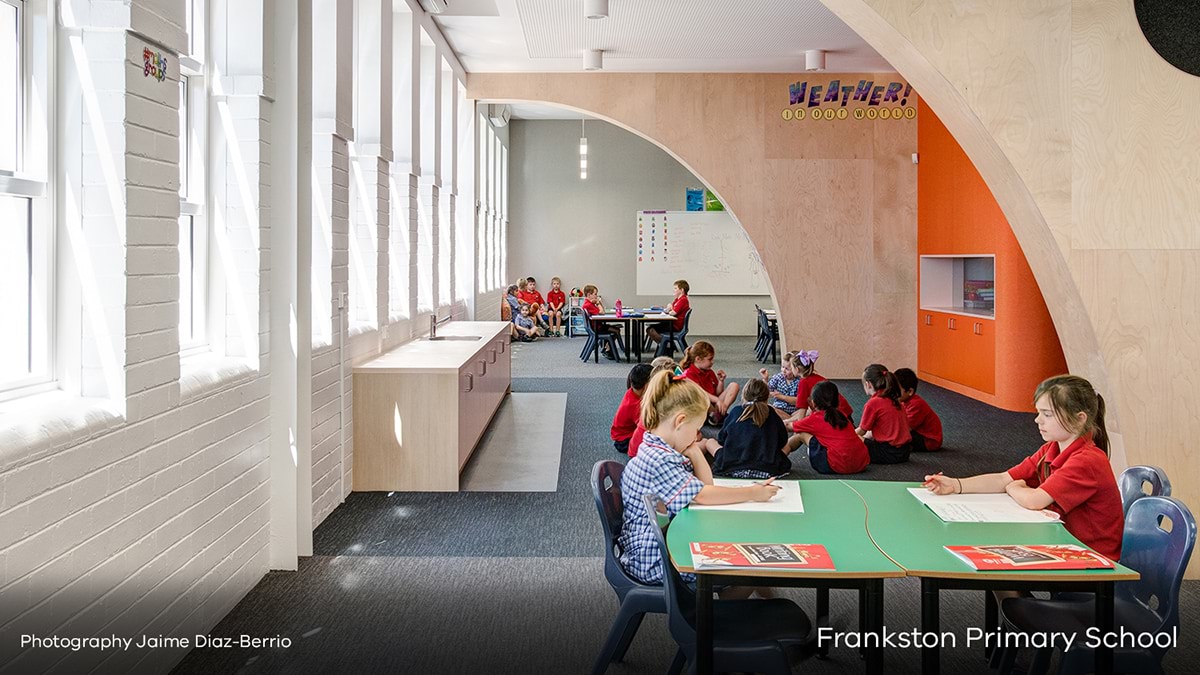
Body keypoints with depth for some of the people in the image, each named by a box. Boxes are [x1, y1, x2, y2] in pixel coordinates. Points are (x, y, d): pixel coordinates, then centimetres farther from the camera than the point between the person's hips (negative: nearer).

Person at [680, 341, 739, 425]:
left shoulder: (710, 373, 16)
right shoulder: (689, 374, -11)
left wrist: (721, 381, 2)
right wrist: (717, 400, -37)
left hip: (713, 405, 8)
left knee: (734, 385, -4)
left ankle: (720, 414, -26)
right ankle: (720, 415, -19)